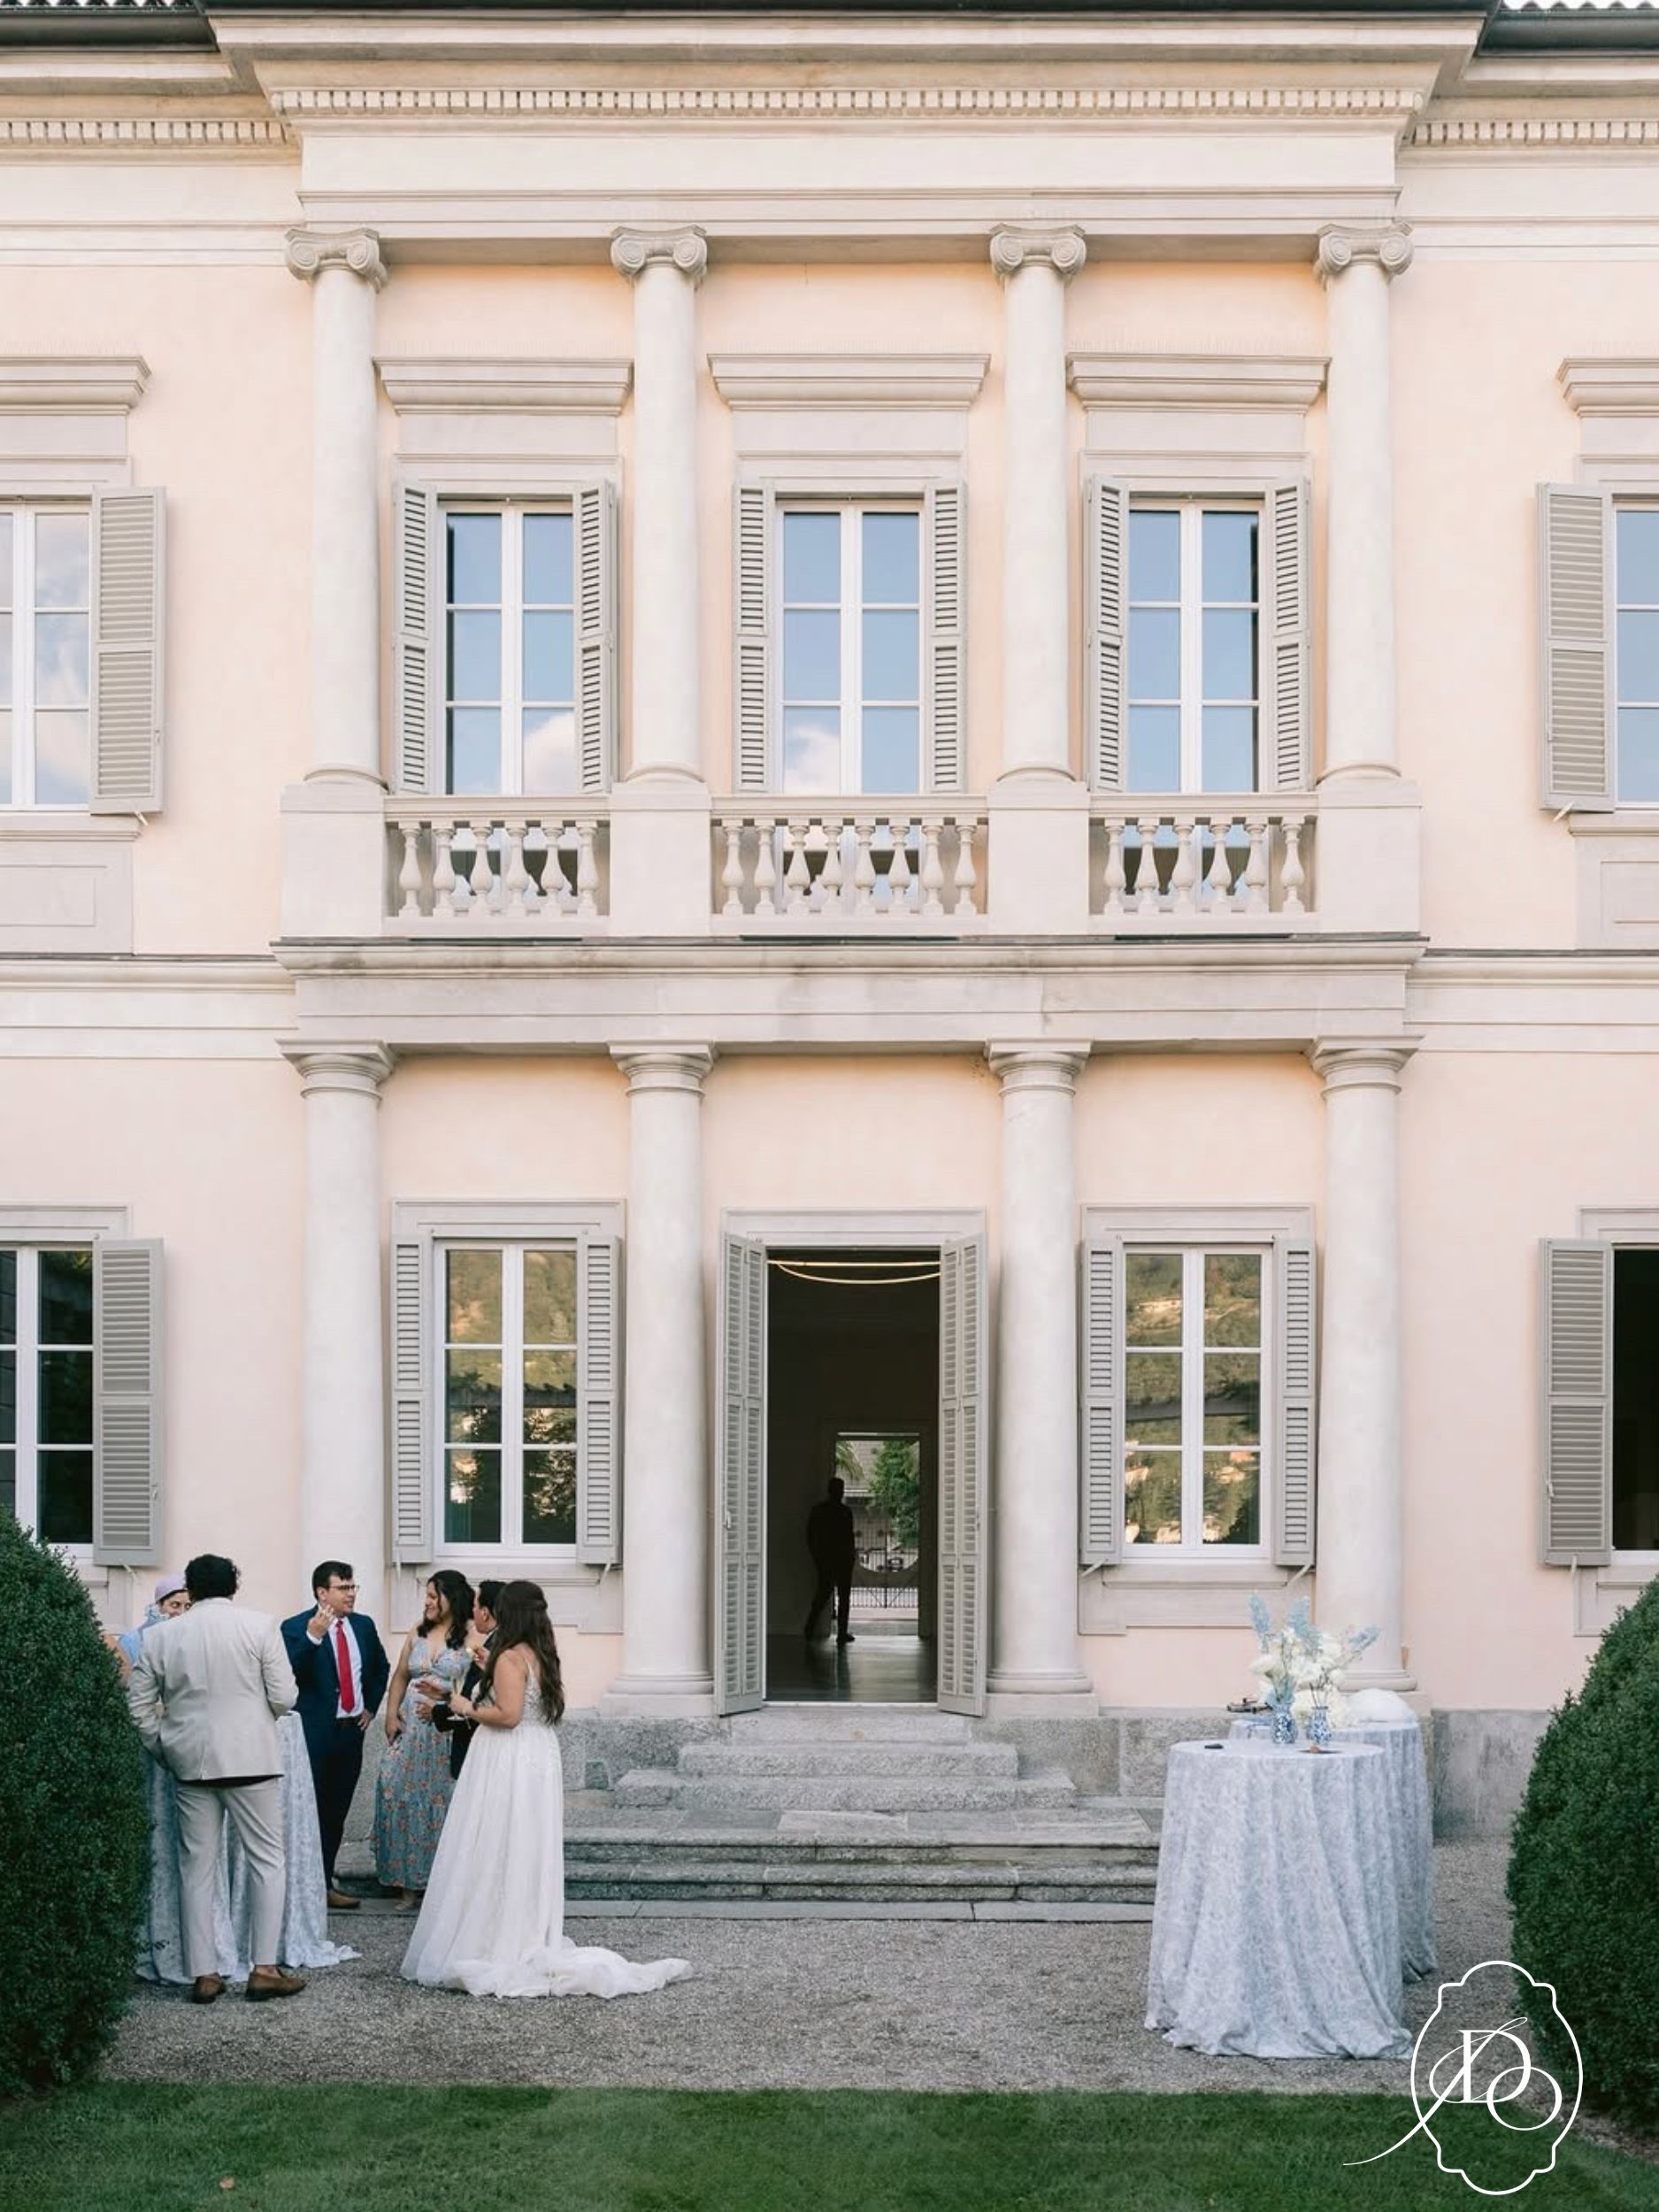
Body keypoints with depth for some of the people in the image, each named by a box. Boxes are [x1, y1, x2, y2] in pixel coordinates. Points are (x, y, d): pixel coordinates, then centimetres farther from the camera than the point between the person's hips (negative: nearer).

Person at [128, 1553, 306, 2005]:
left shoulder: (160, 1636, 2)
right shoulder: (260, 1626, -5)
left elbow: (140, 1705, 3)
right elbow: (284, 1698, -6)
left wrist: (165, 1748, 15)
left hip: (190, 1762, 3)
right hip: (249, 1759, -3)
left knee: (199, 1868, 8)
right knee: (268, 1860, 6)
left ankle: (203, 1974, 8)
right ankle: (264, 1968, 0)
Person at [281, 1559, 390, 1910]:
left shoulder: (364, 1625, 8)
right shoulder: (295, 1628, -11)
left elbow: (381, 1668, 25)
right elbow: (290, 1674, -26)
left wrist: (371, 1706, 16)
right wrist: (312, 1637, -36)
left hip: (351, 1732, 6)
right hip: (314, 1734, -6)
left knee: (336, 1812, 12)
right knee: (311, 1812, -3)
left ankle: (325, 1880, 21)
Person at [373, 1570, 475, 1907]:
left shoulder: (470, 1636, -5)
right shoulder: (417, 1634, 14)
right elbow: (400, 1677, 16)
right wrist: (391, 1715, 5)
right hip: (410, 1728, 5)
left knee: (443, 1801, -3)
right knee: (399, 1794, -1)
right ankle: (409, 1883, 7)